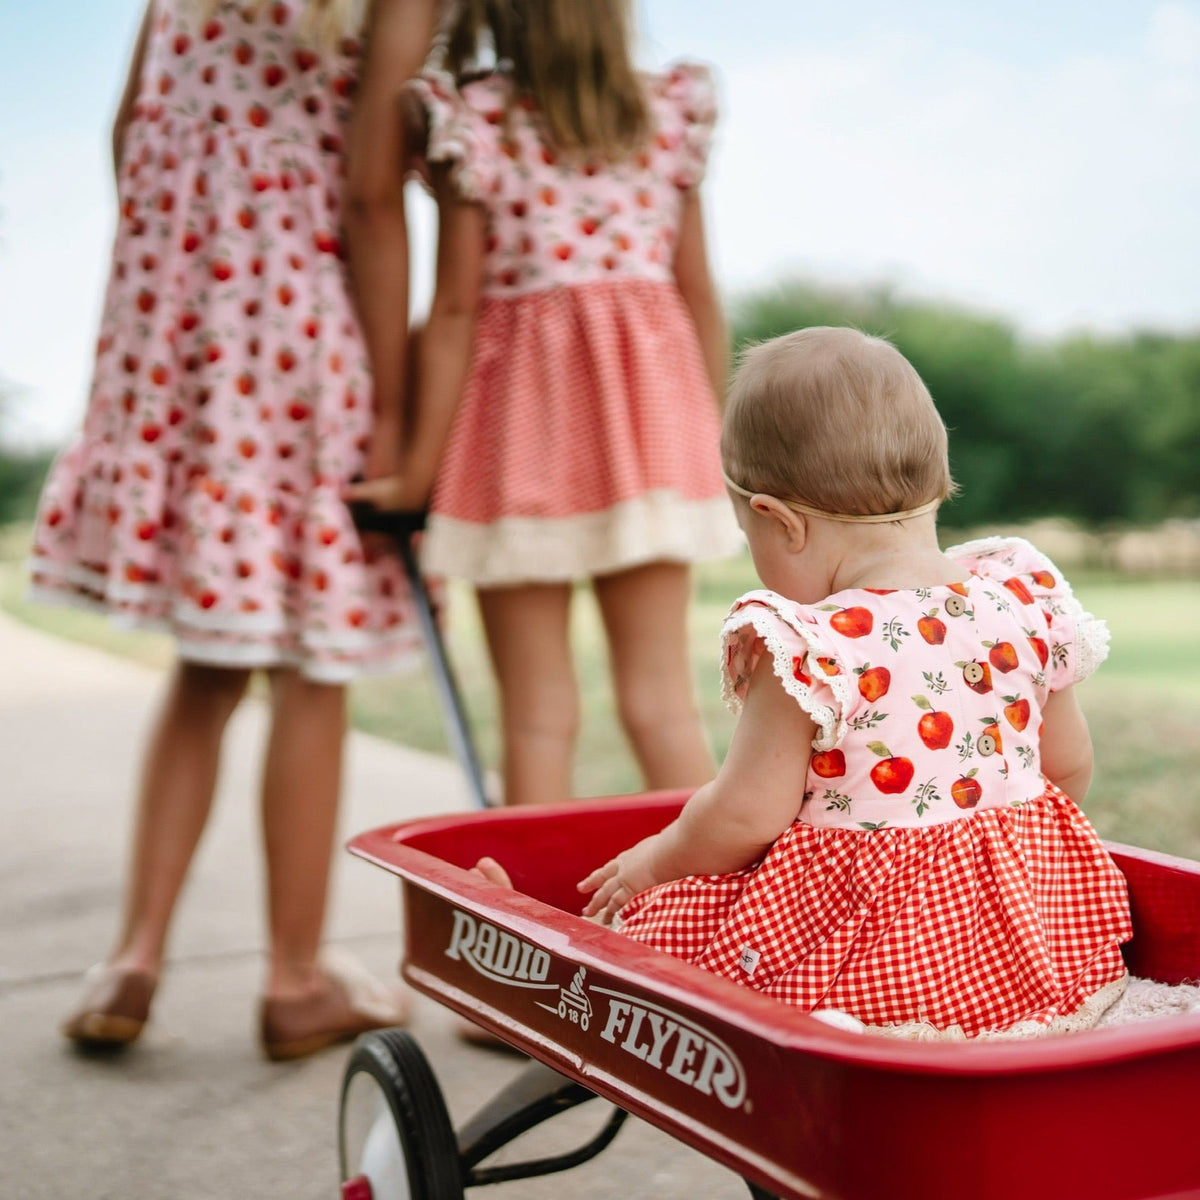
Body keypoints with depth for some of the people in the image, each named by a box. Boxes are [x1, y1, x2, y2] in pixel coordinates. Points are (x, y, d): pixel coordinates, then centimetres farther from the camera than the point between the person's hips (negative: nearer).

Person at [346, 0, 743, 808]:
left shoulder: (473, 122, -4)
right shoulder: (670, 112, 6)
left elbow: (456, 309, -6)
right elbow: (700, 294, 8)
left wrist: (420, 469, -1)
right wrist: (714, 437, 17)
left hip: (521, 405, -3)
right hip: (649, 404, 3)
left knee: (539, 717, 4)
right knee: (663, 703, 6)